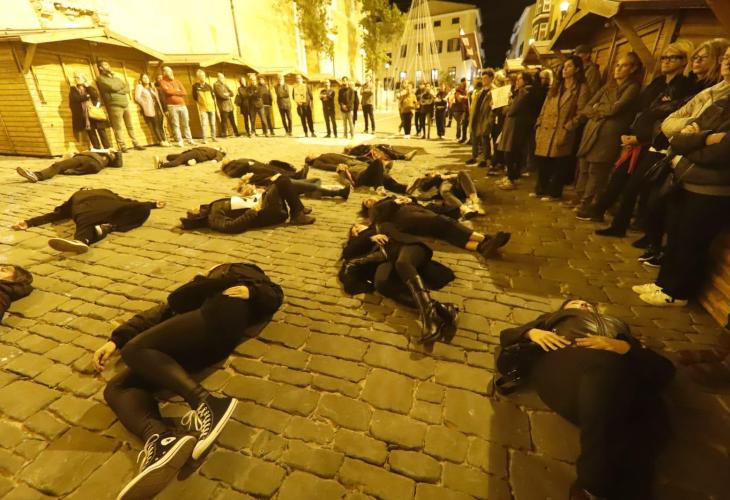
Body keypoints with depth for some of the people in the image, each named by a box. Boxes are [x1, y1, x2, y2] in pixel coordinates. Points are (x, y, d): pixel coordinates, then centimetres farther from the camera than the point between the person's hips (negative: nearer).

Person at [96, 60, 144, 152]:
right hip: (115, 105, -6)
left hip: (125, 104, 6)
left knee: (130, 126, 8)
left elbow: (127, 88, 11)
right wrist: (121, 83, 6)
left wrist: (119, 90, -7)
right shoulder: (100, 78, 3)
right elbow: (113, 87, -12)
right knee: (118, 127, -8)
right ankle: (122, 147, -8)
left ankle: (136, 144, 13)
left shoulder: (114, 77, 24)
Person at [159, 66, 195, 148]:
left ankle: (189, 139, 13)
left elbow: (185, 92, 5)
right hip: (172, 106, -4)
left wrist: (174, 92, -4)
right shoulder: (162, 82, 4)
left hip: (182, 105, 4)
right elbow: (167, 91, -13)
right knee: (175, 125, -4)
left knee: (186, 123, 5)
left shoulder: (177, 81, 16)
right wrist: (178, 91, -1)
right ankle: (179, 141, -2)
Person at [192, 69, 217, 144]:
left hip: (211, 107, 3)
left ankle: (213, 137, 19)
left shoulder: (208, 85, 7)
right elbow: (195, 97, 4)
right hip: (202, 108, -3)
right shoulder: (195, 86, -1)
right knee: (204, 124, -10)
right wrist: (199, 104, 1)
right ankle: (204, 139, -9)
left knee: (213, 123, 7)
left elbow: (213, 95, 13)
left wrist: (214, 103, 6)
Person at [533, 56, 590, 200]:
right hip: (545, 131, 6)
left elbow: (580, 114, -7)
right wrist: (539, 125, 7)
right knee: (542, 164, 8)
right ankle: (541, 190, 22)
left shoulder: (582, 88, -1)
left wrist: (566, 129, -15)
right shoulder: (556, 86, 18)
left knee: (558, 165, 0)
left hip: (562, 134, -5)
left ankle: (554, 193, 11)